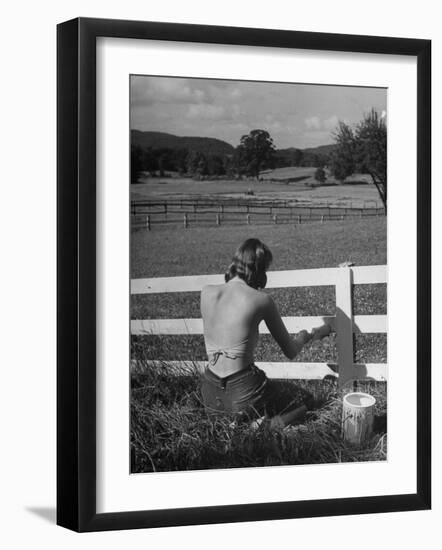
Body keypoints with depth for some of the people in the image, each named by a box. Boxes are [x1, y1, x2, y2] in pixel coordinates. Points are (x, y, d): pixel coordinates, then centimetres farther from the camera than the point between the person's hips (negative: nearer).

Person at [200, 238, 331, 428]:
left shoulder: (206, 292, -2)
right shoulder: (262, 300, -11)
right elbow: (290, 352, 1)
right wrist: (304, 337, 23)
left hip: (210, 393, 5)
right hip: (244, 393, -5)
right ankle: (271, 419, -1)